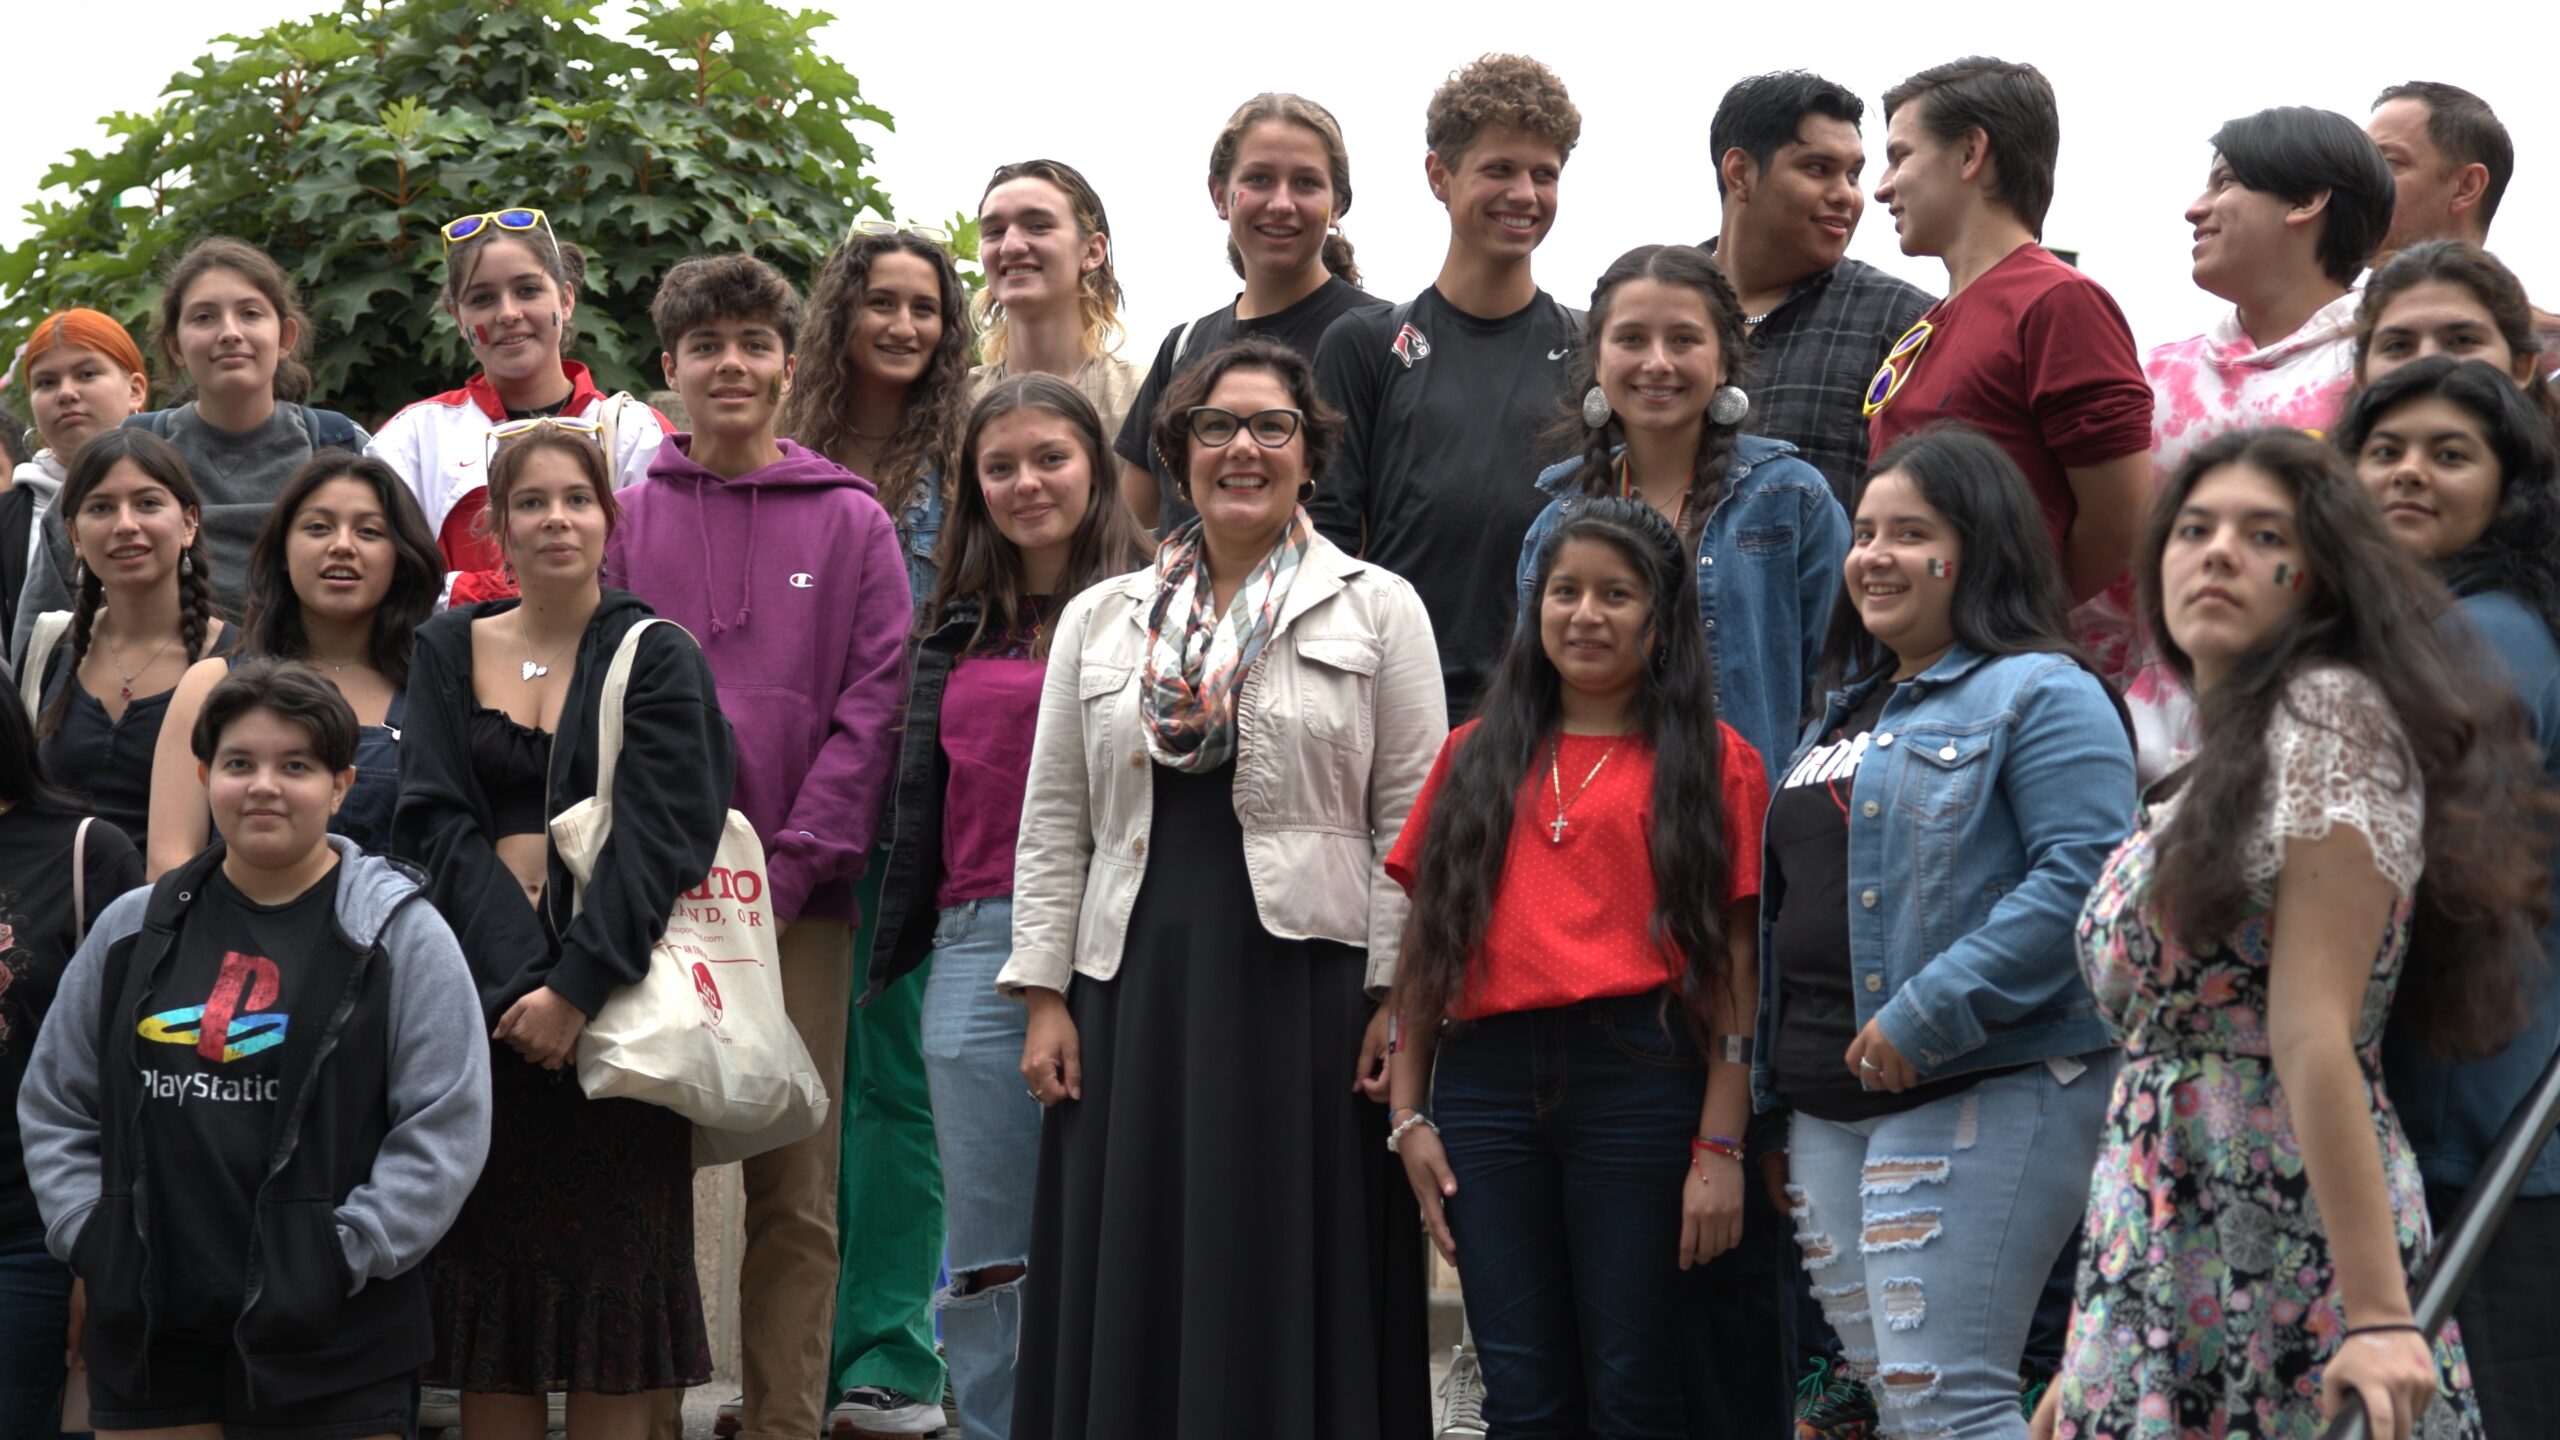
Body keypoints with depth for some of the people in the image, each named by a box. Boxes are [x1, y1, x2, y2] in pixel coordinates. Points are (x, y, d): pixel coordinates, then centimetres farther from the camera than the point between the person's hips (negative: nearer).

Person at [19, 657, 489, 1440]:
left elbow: (444, 1125, -5)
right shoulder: (133, 930, 11)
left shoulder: (398, 934, -1)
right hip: (147, 1332, 4)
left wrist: (343, 1257, -11)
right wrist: (89, 1237, 4)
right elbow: (54, 1104, 17)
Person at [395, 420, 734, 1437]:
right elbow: (435, 821, 0)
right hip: (482, 992, 2)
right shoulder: (448, 653, 10)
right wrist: (518, 967, -14)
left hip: (614, 998, -2)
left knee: (609, 1272, -1)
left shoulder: (657, 659, 2)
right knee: (492, 1265, 3)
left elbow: (659, 837, -8)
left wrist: (578, 983, -19)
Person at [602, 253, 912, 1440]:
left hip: (799, 898, 0)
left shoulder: (851, 522, 6)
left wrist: (794, 861, -8)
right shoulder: (627, 517, 7)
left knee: (795, 1185, 1)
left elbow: (873, 703, 1)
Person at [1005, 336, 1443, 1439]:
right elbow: (1052, 823, 11)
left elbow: (1410, 822, 0)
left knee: (1287, 1292, 1)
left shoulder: (1379, 611, 4)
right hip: (1135, 985, 3)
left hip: (1305, 977, -3)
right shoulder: (1100, 620, 12)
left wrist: (1398, 998, -8)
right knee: (1129, 1294, 5)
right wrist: (1043, 996, 3)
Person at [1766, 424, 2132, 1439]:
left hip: (1978, 1097, -9)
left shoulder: (2042, 697, -6)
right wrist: (1771, 1090, 23)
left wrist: (1925, 1019, -23)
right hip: (1829, 1106, 9)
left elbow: (2084, 875, -20)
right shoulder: (1844, 714, 21)